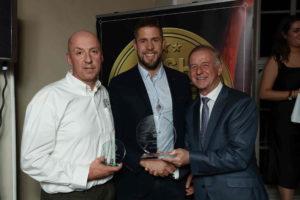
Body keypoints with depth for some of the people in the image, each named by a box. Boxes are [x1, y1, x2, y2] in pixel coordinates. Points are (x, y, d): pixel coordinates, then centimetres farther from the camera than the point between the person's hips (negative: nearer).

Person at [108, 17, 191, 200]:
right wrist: (146, 162, -15)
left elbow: (188, 128, 8)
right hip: (135, 182, -2)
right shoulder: (119, 84, -4)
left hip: (174, 179, 2)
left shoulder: (181, 81, 3)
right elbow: (115, 136, -6)